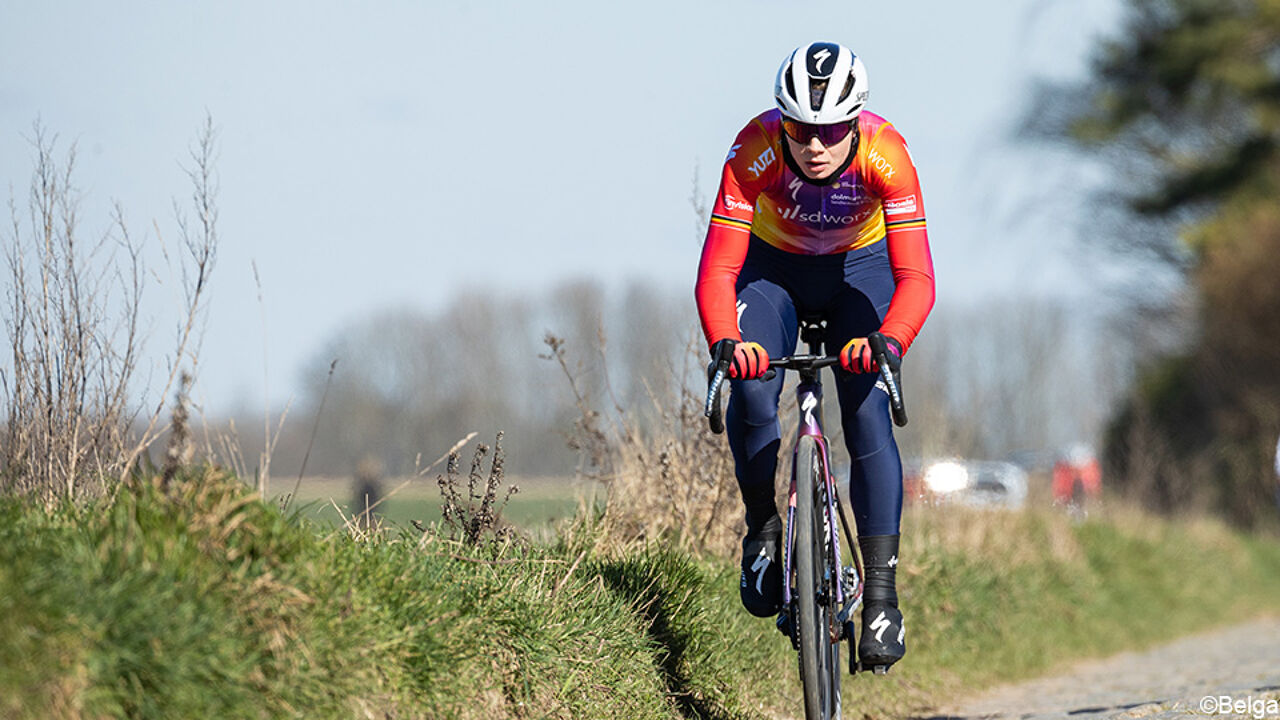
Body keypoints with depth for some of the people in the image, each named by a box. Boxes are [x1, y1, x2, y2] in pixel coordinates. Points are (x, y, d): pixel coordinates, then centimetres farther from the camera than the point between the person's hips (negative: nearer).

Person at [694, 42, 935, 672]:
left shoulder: (885, 155, -33)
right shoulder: (756, 149, -32)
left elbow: (916, 277, -38)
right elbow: (717, 268, -35)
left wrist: (887, 340, -58)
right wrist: (724, 343, -54)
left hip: (860, 267, 0)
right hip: (775, 265, 0)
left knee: (866, 409, -19)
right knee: (752, 386, -26)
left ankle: (881, 597, -16)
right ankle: (762, 529, -1)